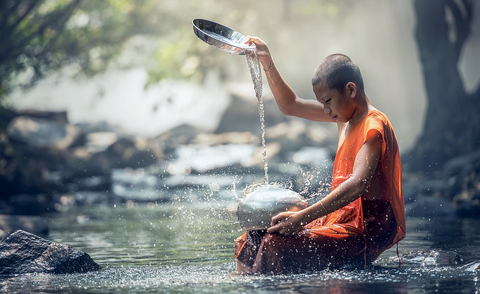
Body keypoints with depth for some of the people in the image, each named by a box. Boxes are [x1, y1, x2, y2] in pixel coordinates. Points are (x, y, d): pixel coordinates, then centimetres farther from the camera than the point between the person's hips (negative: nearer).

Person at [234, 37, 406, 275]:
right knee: (254, 240, 0)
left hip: (366, 231, -10)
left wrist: (302, 217, -36)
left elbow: (357, 185, -30)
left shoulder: (374, 126, -16)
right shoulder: (346, 115, 13)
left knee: (276, 246, -27)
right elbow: (291, 106, 25)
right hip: (345, 220, 10)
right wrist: (267, 63, 14)